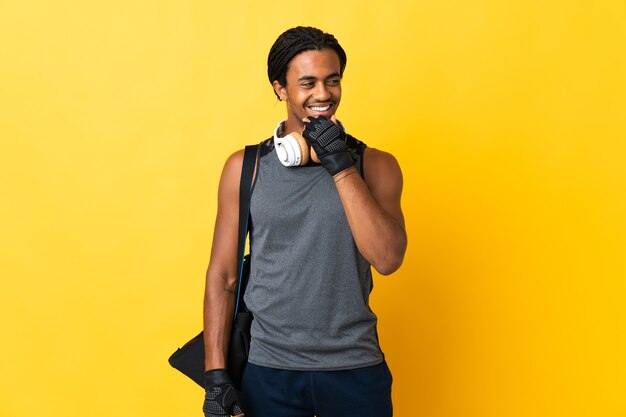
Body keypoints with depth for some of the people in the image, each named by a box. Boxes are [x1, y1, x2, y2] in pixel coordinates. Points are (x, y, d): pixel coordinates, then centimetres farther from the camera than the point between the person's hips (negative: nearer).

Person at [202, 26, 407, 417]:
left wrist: (341, 166, -17)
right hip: (268, 370, 0)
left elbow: (387, 258, -14)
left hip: (354, 369, 0)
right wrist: (216, 374, -2)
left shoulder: (375, 165, -1)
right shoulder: (245, 167, 0)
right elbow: (223, 274, 1)